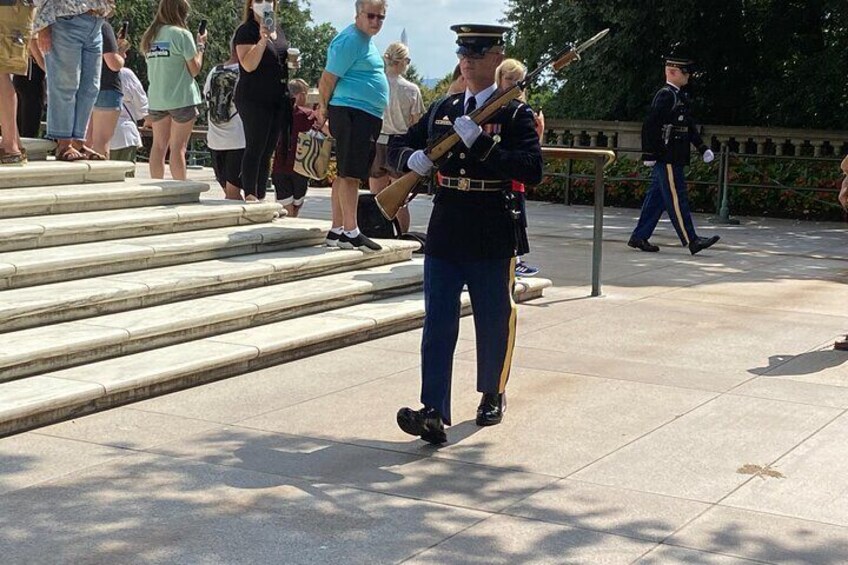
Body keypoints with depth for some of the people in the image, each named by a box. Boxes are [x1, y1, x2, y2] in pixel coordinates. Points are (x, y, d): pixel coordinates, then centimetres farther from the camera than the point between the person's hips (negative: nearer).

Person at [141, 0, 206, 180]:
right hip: (182, 98, -5)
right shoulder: (181, 34, -8)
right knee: (178, 147, -4)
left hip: (156, 98, 6)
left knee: (159, 146, 8)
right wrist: (200, 45, 6)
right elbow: (194, 69, -7)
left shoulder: (150, 36, 10)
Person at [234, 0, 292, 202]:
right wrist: (262, 39, -29)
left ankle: (261, 197, 13)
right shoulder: (246, 31, -8)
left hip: (278, 99, 7)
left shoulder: (277, 28, 14)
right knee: (255, 149, -7)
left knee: (268, 151, 8)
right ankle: (250, 196, -4)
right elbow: (248, 64, -19)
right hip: (254, 99, -7)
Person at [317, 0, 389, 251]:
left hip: (368, 117, 10)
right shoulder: (349, 40, -12)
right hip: (352, 113, -10)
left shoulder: (366, 40, 20)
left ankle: (337, 230, 14)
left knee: (346, 174, 11)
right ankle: (350, 232, -12)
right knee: (350, 173, -11)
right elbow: (329, 78, -14)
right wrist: (325, 107, -1)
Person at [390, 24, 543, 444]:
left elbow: (533, 171, -16)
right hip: (444, 233, 3)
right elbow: (397, 145, 18)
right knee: (437, 324, -5)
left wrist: (481, 143, -24)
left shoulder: (515, 113, -3)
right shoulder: (442, 110, 11)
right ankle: (434, 414, -9)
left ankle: (493, 395, 32)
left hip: (493, 237, -3)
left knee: (494, 322, 11)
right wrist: (412, 158, -6)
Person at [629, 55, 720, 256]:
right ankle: (692, 241, -7)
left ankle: (639, 237, 15)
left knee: (657, 198, 11)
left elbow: (689, 125, 23)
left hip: (673, 159, 10)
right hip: (667, 159, -10)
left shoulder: (679, 96, 17)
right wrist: (649, 154, -20)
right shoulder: (664, 96, -13)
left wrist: (703, 148, 17)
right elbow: (650, 125, -19)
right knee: (677, 199, -7)